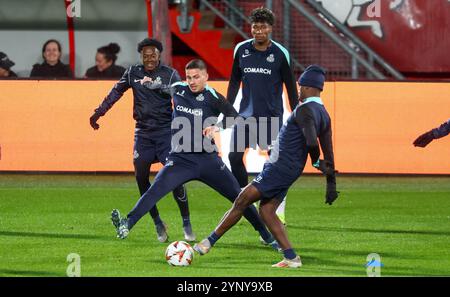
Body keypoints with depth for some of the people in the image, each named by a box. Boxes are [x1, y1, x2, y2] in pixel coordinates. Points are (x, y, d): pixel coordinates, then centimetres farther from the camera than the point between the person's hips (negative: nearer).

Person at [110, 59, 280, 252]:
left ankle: (267, 236, 19)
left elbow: (234, 117, -15)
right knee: (155, 190, -23)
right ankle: (126, 225, -34)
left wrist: (217, 126, -30)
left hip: (208, 159, -1)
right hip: (181, 159, 1)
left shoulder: (212, 96, -6)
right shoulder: (177, 90, 5)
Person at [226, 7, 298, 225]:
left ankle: (279, 212, -1)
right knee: (234, 157, -3)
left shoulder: (280, 53, -4)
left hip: (272, 115, -3)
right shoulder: (241, 50, 4)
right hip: (246, 114, 3)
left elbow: (290, 86, 2)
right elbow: (234, 82, 14)